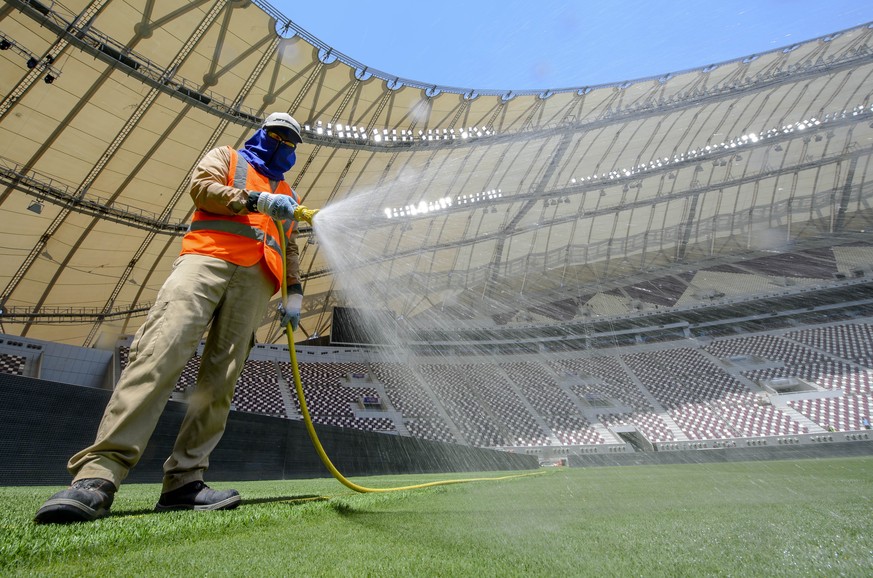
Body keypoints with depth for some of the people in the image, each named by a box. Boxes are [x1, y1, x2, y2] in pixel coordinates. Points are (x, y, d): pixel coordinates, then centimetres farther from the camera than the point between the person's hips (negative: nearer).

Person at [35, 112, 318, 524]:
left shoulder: (288, 194, 33)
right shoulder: (227, 157, 26)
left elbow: (291, 249, 25)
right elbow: (201, 186, 5)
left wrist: (294, 293, 10)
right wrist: (255, 200, -8)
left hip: (255, 280, 4)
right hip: (207, 258, -3)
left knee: (220, 380, -9)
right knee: (159, 354, -22)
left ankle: (184, 480, -10)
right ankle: (99, 473, -24)